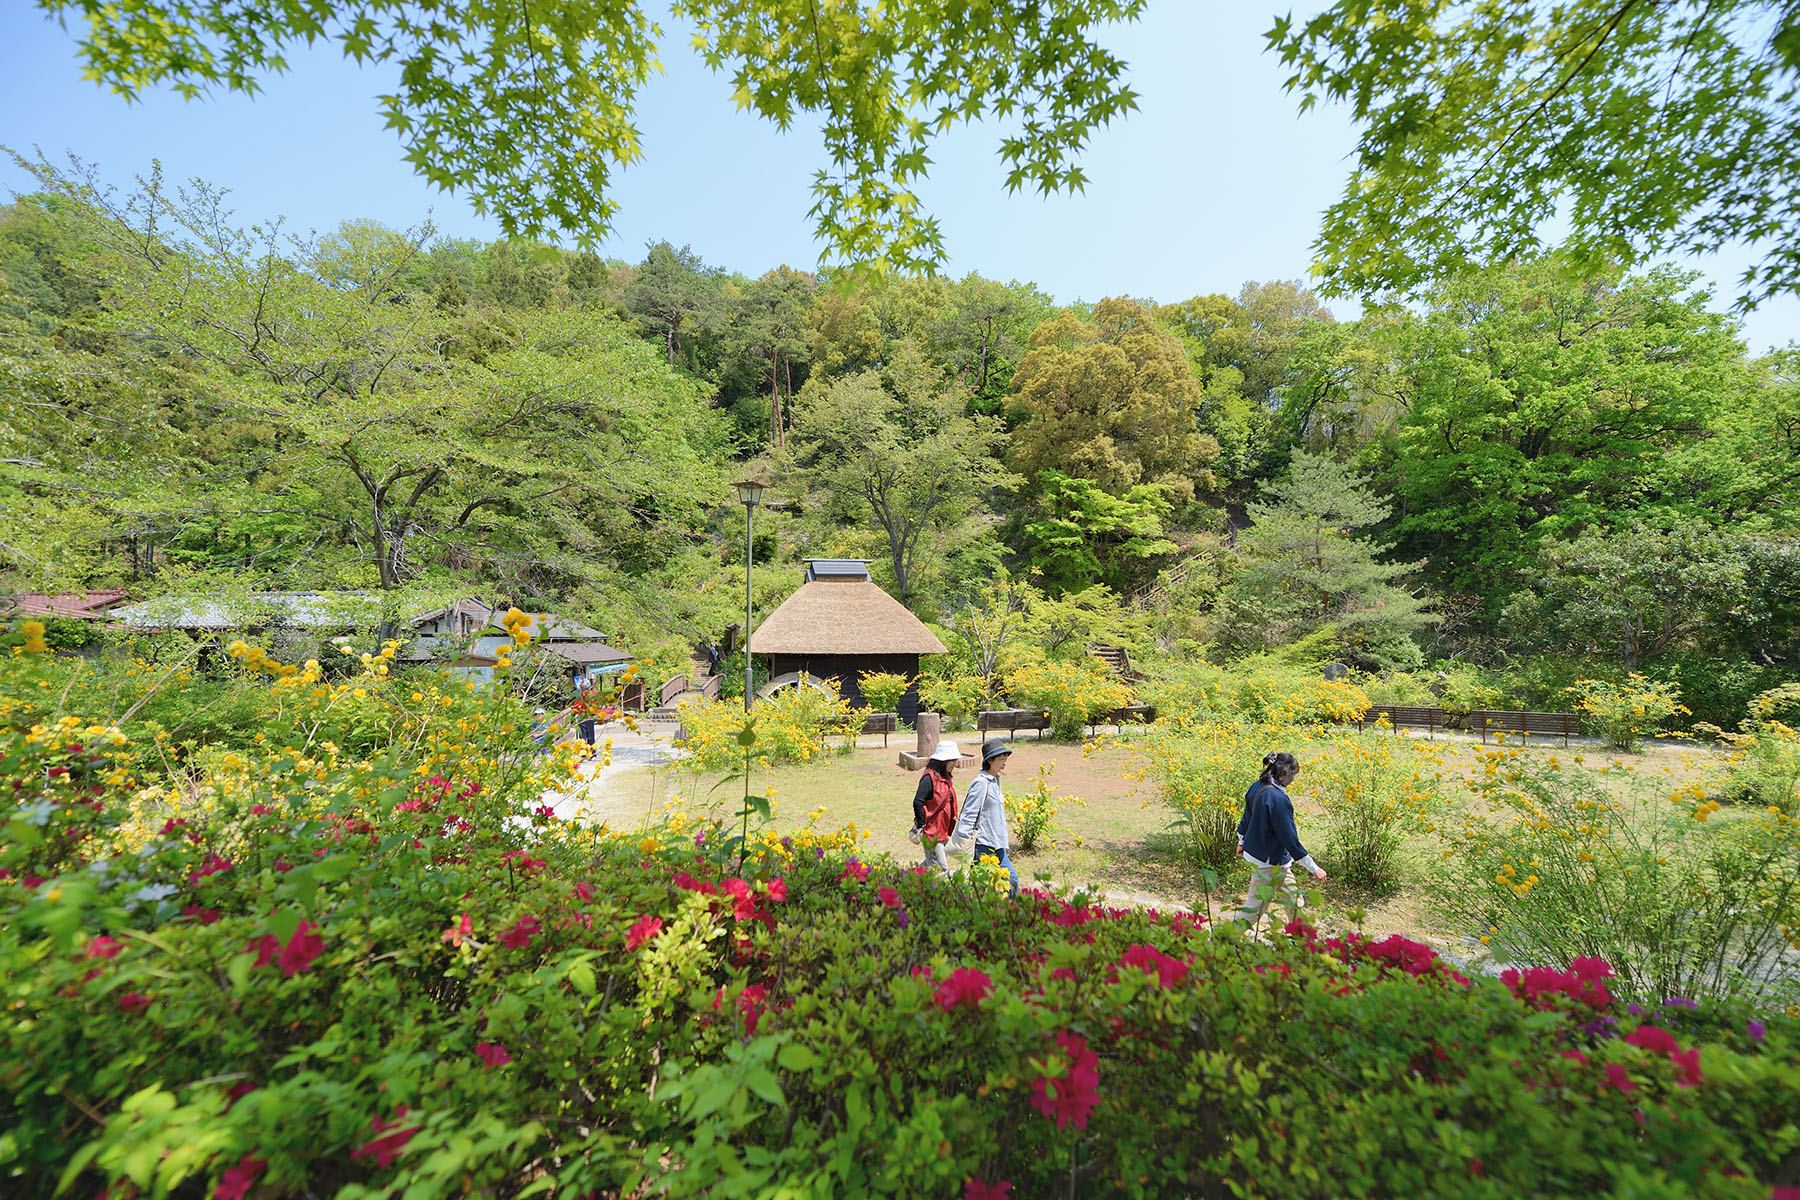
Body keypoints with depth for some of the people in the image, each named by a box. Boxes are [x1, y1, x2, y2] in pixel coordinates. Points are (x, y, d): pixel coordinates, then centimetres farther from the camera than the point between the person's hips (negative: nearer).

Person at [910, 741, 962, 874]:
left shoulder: (946, 778, 12)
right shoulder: (930, 778, -18)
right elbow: (917, 802, -22)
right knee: (942, 869, -5)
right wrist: (921, 826, -18)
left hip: (943, 831, 9)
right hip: (931, 832, -9)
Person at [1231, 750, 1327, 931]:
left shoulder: (1256, 787, 0)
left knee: (1294, 900, 22)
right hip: (1269, 862, -9)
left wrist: (1241, 841, 27)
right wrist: (1313, 868, -13)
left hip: (1254, 851, 9)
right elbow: (1290, 838, -22)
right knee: (1255, 906, 5)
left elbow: (1247, 818, 13)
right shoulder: (1278, 799, -27)